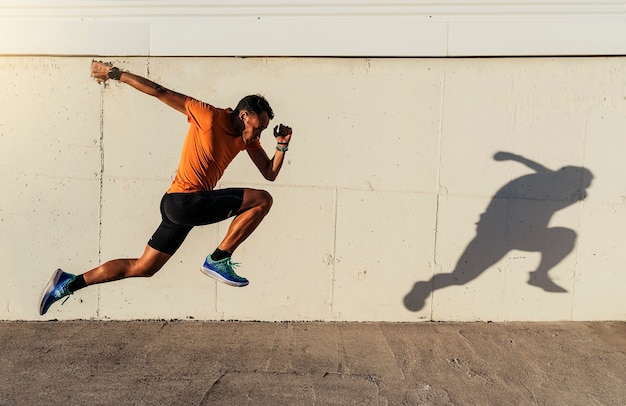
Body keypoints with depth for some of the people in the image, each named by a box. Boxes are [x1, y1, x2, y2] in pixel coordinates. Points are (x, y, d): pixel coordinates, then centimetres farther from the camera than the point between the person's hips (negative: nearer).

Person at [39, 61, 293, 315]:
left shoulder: (247, 139, 10)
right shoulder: (209, 116, -11)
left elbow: (270, 173, 9)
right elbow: (160, 92, -7)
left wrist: (282, 145, -5)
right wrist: (115, 74, -4)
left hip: (180, 205, 8)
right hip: (184, 201, -8)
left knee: (142, 268, 16)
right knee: (262, 200, -12)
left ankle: (70, 283, 27)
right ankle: (218, 261, -8)